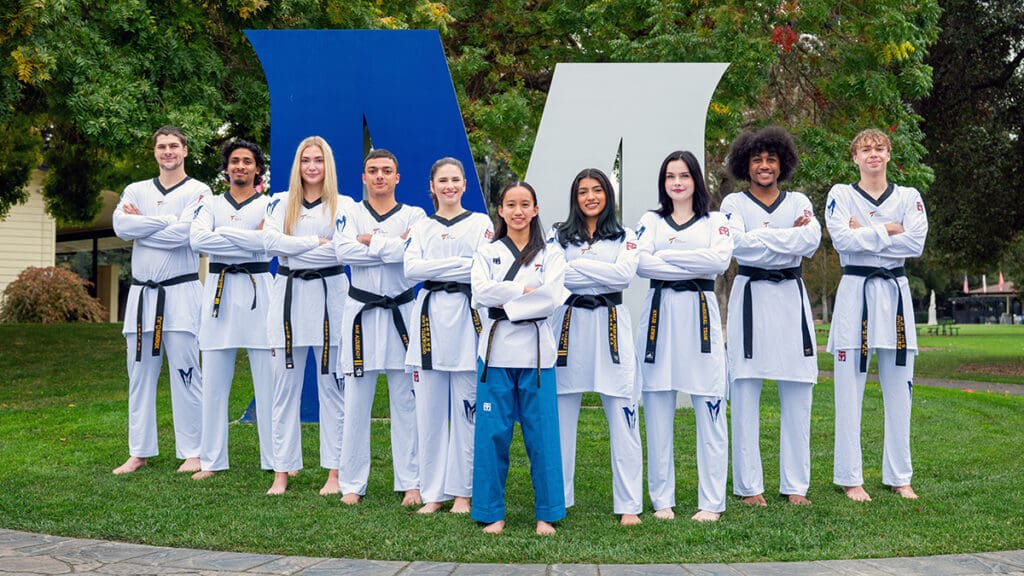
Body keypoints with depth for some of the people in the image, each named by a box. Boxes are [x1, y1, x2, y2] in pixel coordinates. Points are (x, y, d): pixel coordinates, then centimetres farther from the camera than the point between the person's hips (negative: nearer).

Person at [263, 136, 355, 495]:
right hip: (288, 296, 2)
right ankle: (282, 472, 11)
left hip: (328, 296, -2)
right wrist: (316, 241, -13)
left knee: (332, 387, 1)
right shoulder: (283, 204, 11)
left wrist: (292, 248, -12)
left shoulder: (344, 205, 4)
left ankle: (335, 472, 10)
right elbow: (270, 241, -8)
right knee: (285, 387, 4)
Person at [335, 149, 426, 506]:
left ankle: (411, 483, 12)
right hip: (362, 312, 1)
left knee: (406, 400, 3)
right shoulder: (350, 215, 7)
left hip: (401, 313, 0)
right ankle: (352, 483, 14)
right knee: (357, 402, 4)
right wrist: (393, 244, -14)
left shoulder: (414, 216, 5)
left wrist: (370, 241, -11)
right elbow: (343, 251, -13)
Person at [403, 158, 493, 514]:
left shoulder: (481, 223, 8)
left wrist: (435, 268, -10)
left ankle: (462, 492, 10)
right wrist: (461, 264, -10)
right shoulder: (421, 228, 15)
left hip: (466, 318, -2)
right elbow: (411, 269, -2)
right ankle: (433, 493, 14)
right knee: (429, 411, 3)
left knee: (466, 410, -1)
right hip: (429, 317, 3)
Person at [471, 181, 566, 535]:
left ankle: (546, 514, 14)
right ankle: (492, 513, 14)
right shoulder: (487, 253, 9)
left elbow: (552, 298, -9)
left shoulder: (551, 254, 7)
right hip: (496, 350, 1)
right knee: (492, 434, 2)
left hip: (536, 351, -1)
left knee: (541, 435, 2)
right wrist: (525, 289, -14)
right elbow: (480, 294, -8)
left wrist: (505, 304, -13)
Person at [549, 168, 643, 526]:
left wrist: (576, 266, -10)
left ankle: (629, 505, 3)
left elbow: (626, 274, -10)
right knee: (561, 417, 6)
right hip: (569, 325, 1)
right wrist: (603, 274, -11)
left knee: (622, 416, -3)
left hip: (610, 326, -1)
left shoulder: (624, 238, 9)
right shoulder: (558, 235, 9)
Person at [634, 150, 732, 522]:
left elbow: (720, 259, -10)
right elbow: (640, 263, -5)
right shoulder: (650, 221, 13)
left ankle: (712, 502, 4)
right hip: (659, 316, 1)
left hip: (700, 315, -1)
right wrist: (695, 265, -11)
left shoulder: (715, 221, 11)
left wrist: (666, 254, -8)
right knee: (657, 411, 3)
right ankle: (662, 500, 13)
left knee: (710, 411, -4)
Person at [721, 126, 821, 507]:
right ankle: (749, 486, 5)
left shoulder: (798, 202, 12)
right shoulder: (734, 203, 6)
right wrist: (790, 237, -10)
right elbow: (738, 243, -13)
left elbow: (812, 239, -7)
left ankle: (795, 485, 12)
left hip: (791, 298, 3)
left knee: (797, 395, 3)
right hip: (751, 298, -2)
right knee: (745, 395, -3)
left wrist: (762, 238, -13)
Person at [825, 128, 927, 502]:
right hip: (856, 292, -3)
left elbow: (916, 243, -7)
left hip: (895, 292, 3)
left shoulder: (909, 197, 10)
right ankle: (850, 478, 6)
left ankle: (899, 477, 17)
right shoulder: (840, 195, 4)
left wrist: (864, 236, -10)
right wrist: (888, 231, -9)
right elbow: (841, 238, -13)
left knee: (899, 390, 7)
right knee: (849, 391, -2)